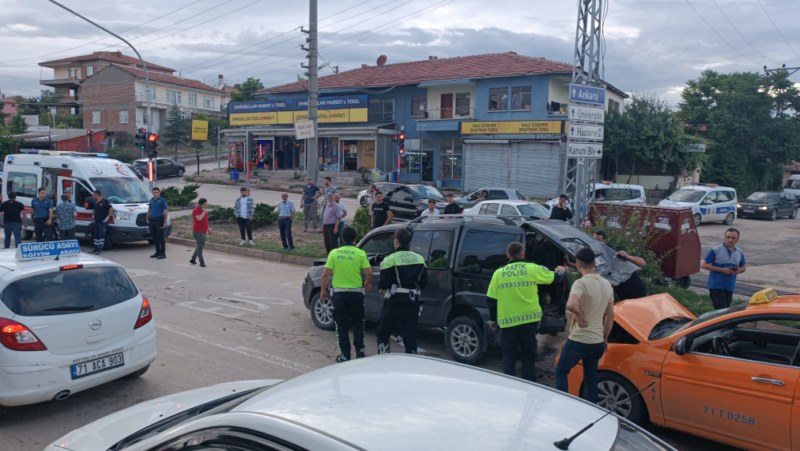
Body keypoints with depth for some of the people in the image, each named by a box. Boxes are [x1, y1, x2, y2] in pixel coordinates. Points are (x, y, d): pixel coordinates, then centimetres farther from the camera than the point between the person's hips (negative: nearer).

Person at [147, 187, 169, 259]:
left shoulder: (162, 200, -4)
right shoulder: (151, 200, 14)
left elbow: (165, 211, -7)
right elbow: (149, 209, 23)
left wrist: (165, 222, -14)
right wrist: (147, 219, 17)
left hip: (159, 220, -6)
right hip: (151, 220, 6)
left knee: (160, 237, -5)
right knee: (154, 237, 10)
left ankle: (163, 253, -2)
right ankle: (157, 252, 20)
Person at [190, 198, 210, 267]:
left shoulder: (204, 210, 12)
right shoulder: (196, 210, -15)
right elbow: (199, 218, -32)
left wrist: (208, 228, 21)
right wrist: (204, 212, -23)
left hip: (203, 231, 9)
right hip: (198, 232, -9)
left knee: (200, 246, 15)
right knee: (200, 246, -5)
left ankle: (193, 259, 28)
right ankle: (202, 262, 0)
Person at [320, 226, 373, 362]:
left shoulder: (334, 253, -4)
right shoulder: (360, 253, -6)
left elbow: (325, 274, -5)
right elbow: (369, 272, -10)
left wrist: (323, 290, 7)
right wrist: (368, 282, 11)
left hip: (339, 293, 0)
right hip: (356, 292, 0)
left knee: (342, 325, 9)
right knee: (358, 323, 17)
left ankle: (345, 354, 10)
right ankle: (359, 351, 12)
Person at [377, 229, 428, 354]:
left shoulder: (390, 259, -11)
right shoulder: (419, 259, 7)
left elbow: (384, 284, -15)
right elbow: (424, 283, 9)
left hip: (395, 302, -5)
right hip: (413, 302, 5)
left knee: (383, 332, 11)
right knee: (410, 335, 10)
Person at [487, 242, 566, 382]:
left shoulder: (499, 273, 0)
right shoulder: (532, 269, -4)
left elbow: (492, 300, 2)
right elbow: (555, 278, 7)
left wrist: (492, 319, 15)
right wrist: (560, 271, 30)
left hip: (507, 322, 1)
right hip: (529, 319, 0)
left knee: (509, 357, 11)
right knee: (529, 356, 14)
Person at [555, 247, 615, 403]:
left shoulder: (581, 283, -18)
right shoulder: (607, 285, 6)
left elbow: (571, 305, -38)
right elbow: (610, 316, 13)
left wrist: (579, 315, -18)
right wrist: (605, 338, 21)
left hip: (578, 340, -6)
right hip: (597, 342, 6)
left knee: (561, 371, 12)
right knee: (591, 379, 16)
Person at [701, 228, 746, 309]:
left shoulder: (739, 252, 8)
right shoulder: (715, 250, -10)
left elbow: (744, 267, 21)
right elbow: (703, 265, -11)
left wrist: (739, 270, -5)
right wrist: (722, 270, -18)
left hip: (730, 287, 6)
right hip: (716, 286, -6)